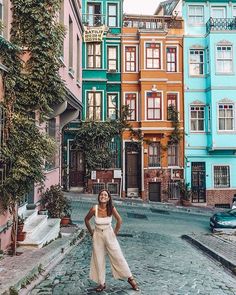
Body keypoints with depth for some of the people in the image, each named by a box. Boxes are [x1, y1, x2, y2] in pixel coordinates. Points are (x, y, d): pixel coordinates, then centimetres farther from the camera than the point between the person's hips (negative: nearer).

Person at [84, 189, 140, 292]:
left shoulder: (111, 208, -18)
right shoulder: (94, 209, -16)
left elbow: (119, 220, -6)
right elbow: (86, 219, 1)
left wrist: (115, 232, -1)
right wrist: (91, 232, 3)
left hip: (109, 235, -1)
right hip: (97, 235, 1)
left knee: (118, 256, 2)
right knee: (98, 259, 8)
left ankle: (130, 278, 17)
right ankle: (102, 283, 24)